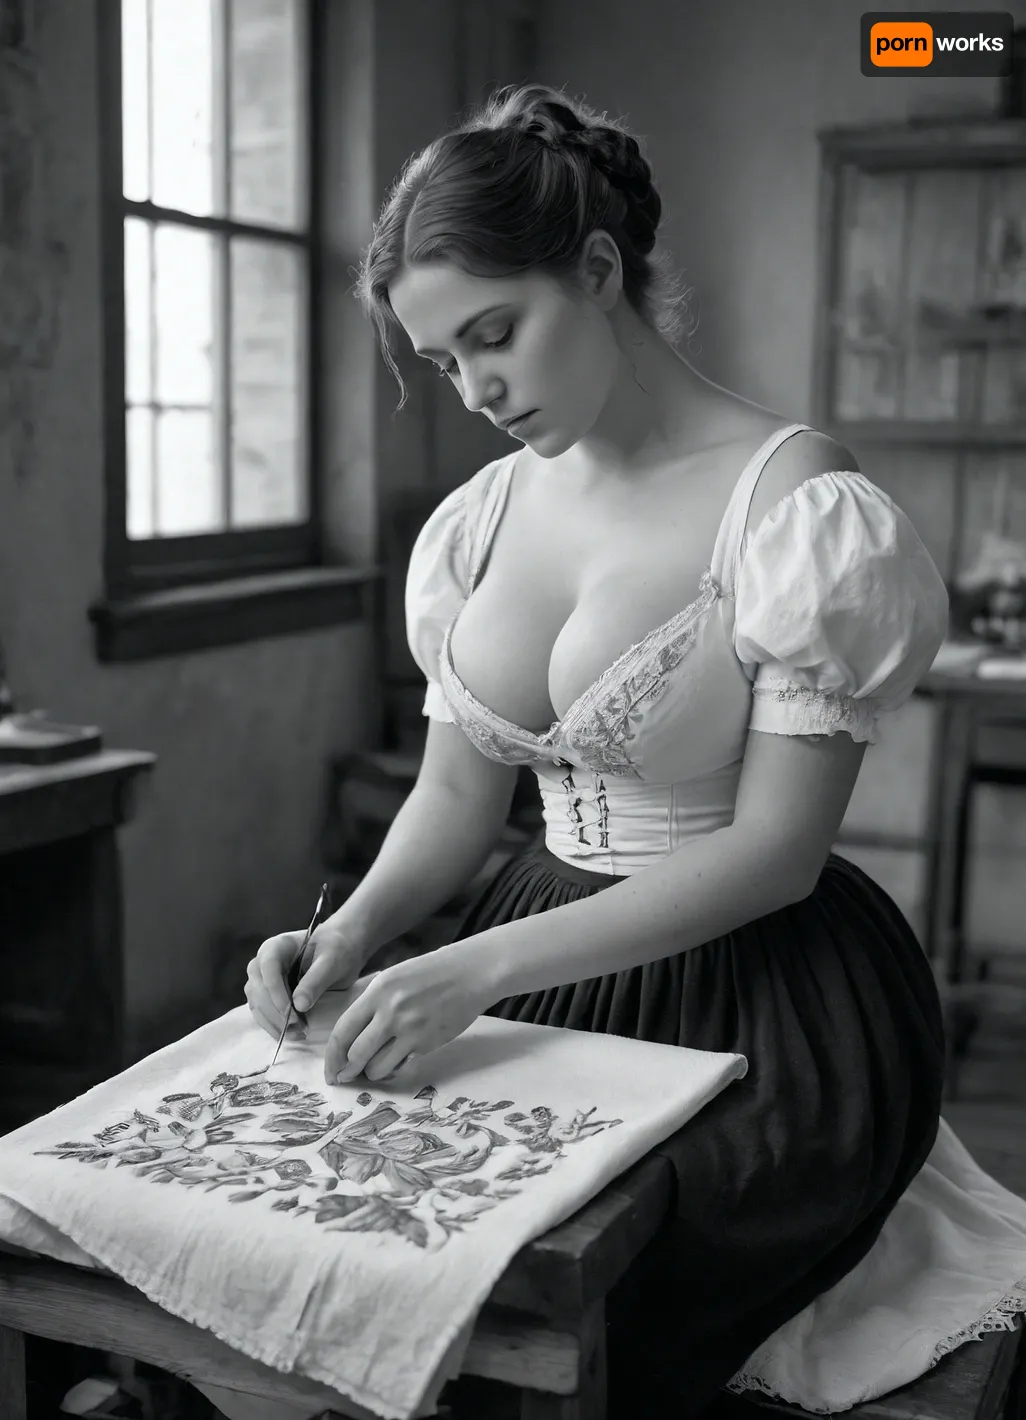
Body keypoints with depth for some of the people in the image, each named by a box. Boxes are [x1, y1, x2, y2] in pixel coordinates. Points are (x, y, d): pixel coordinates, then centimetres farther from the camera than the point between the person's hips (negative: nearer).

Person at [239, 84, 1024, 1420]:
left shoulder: (792, 501, -14)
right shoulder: (481, 518, 6)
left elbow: (776, 849, -17)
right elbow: (458, 792, 12)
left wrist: (483, 968, -23)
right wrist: (354, 931, -8)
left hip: (763, 1016, -5)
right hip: (554, 968, 6)